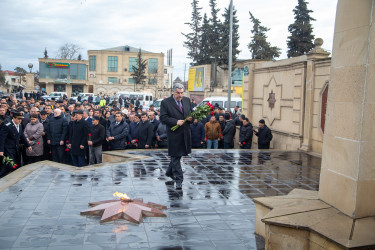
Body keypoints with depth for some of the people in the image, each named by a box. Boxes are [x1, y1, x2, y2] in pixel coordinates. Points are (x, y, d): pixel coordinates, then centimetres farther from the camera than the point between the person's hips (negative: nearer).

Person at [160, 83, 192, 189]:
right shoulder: (165, 102, -6)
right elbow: (163, 118, -12)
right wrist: (176, 122, -21)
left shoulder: (187, 100, 11)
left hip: (185, 133, 6)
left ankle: (169, 172, 39)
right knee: (176, 156, -2)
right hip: (174, 134, -6)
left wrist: (191, 118, -3)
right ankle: (178, 180, 3)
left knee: (177, 155, 17)